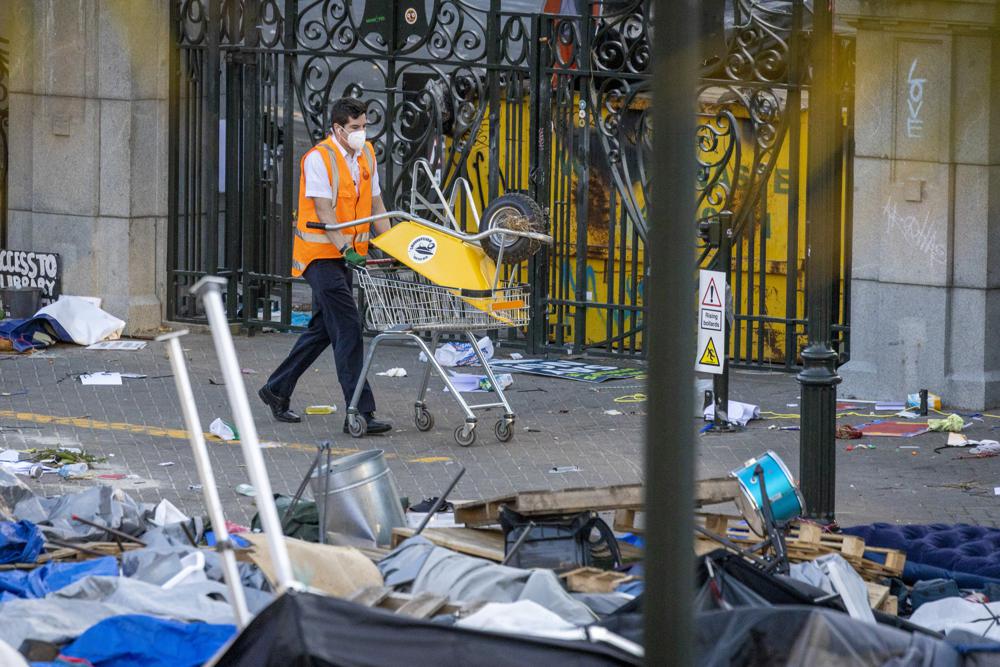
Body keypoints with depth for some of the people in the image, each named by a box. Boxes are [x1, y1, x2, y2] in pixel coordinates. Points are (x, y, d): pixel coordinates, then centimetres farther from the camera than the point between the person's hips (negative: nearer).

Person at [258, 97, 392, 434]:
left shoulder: (366, 154, 11)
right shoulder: (318, 158, -13)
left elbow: (375, 203, 15)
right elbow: (323, 209, -20)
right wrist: (345, 247, -29)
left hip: (346, 256, 8)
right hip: (320, 254, -8)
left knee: (323, 328, 15)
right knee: (348, 328, -14)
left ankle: (277, 390, 30)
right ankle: (360, 412, -16)